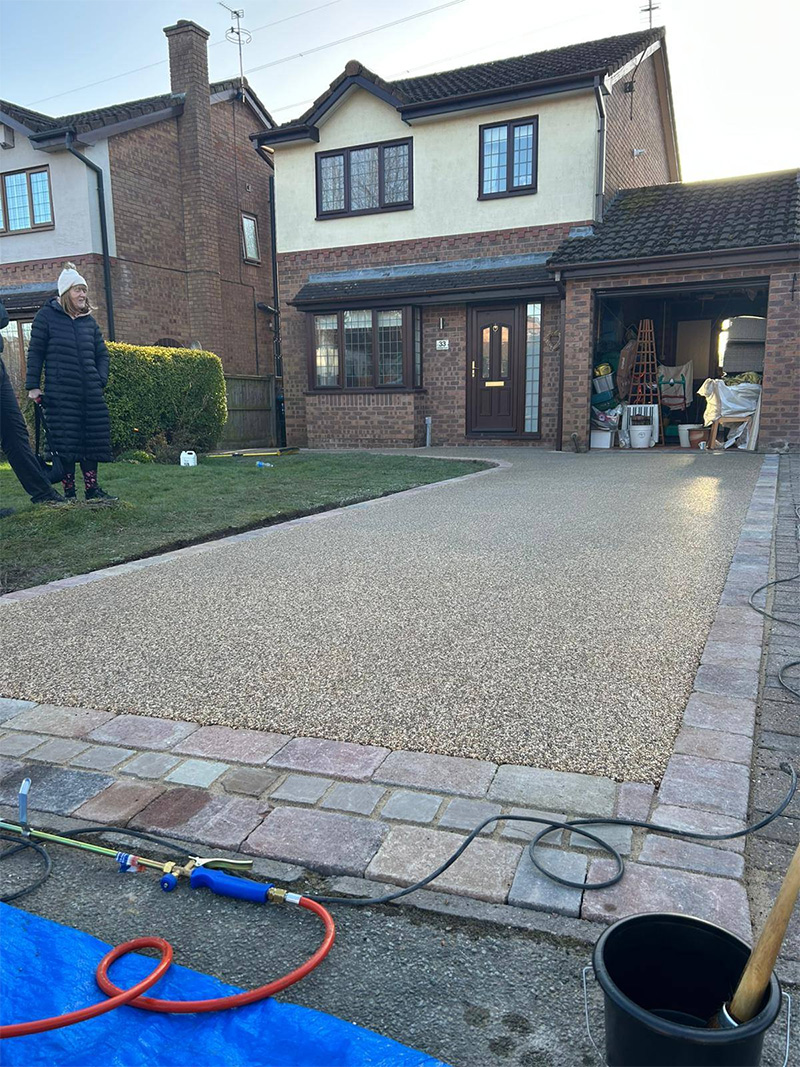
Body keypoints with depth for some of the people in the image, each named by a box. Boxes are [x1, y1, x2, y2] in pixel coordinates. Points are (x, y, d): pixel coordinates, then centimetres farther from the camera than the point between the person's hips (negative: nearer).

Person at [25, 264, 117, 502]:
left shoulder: (88, 320, 15)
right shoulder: (46, 316, 2)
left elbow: (102, 353, 20)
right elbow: (35, 352, 2)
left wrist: (101, 380, 6)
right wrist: (33, 386, -3)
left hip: (90, 393, 4)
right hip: (60, 393, -4)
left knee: (92, 438, 3)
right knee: (65, 442, -3)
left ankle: (92, 489, 11)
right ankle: (69, 492, 5)